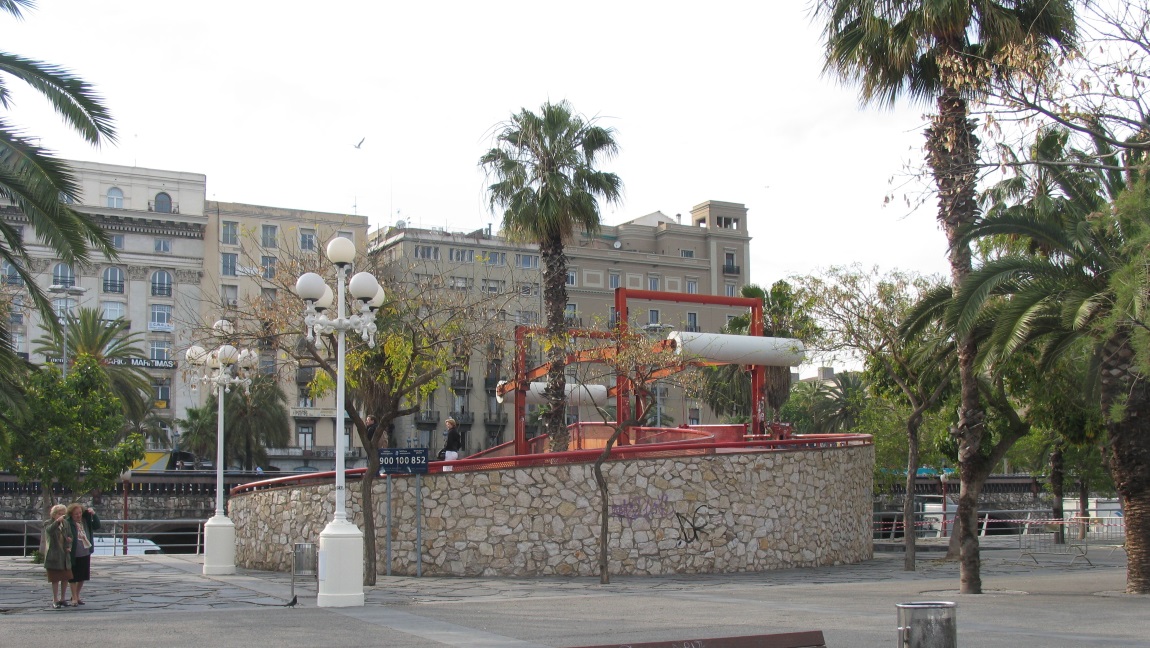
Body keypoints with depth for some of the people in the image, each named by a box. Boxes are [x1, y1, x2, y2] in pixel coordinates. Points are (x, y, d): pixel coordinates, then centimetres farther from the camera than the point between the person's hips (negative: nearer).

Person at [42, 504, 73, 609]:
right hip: (54, 555, -5)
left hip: (65, 554, 5)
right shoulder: (48, 523, -7)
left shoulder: (65, 523, 8)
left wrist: (69, 546, 1)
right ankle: (55, 601, 7)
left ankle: (62, 599, 22)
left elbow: (70, 536, 18)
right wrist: (57, 521, -47)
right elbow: (49, 530, -31)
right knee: (55, 579, -1)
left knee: (65, 578, 9)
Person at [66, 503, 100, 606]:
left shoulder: (85, 521, 4)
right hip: (74, 555, -6)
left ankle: (77, 596, 30)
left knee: (83, 576, 15)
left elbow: (97, 526, 10)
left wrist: (94, 515, -3)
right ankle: (74, 598, 14)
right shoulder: (68, 523, -14)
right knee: (73, 577, 4)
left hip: (86, 554, 6)